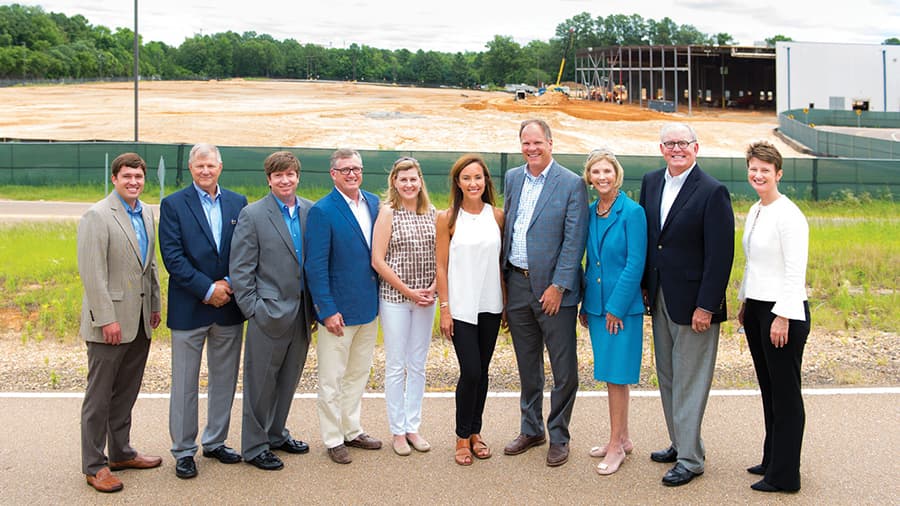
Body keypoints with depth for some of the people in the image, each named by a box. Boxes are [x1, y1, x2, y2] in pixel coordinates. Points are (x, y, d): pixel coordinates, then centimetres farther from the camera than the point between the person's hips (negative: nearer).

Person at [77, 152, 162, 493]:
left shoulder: (146, 215, 11)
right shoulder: (97, 216, -12)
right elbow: (92, 273, -16)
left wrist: (155, 305, 15)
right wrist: (107, 319, -19)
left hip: (140, 322, 7)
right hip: (110, 321, -7)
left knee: (126, 393, 16)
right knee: (99, 396, 3)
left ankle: (121, 452, 28)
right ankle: (94, 465, 11)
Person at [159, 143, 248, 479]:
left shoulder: (238, 203, 7)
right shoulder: (173, 205, -3)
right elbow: (172, 256, -11)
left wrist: (229, 284, -12)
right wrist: (208, 289, -16)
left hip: (229, 307, 4)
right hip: (189, 309, -3)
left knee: (225, 380, 12)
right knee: (185, 384, 5)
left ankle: (215, 442, 27)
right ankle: (184, 451, 16)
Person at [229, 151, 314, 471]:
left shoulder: (311, 212, 6)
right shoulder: (252, 215, -7)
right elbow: (240, 269, -7)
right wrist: (252, 309, -11)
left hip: (301, 313, 5)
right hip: (269, 313, -5)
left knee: (288, 381, 17)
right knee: (261, 382, 4)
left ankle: (276, 434, 34)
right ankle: (254, 447, 17)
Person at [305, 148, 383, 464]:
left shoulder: (374, 204, 5)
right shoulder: (322, 211, -13)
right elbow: (316, 266, -14)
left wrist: (379, 297, 6)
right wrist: (327, 311, -18)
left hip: (369, 306, 6)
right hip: (339, 309, -6)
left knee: (359, 373, 18)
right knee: (332, 379, 5)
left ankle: (352, 430, 32)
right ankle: (333, 439, 19)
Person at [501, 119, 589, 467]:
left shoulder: (572, 184, -8)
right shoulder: (512, 178, 10)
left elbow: (574, 241, -11)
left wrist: (558, 286, -15)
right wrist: (503, 278, 10)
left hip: (553, 289, -5)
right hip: (517, 284, 5)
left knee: (564, 369, 1)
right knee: (527, 365, 16)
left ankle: (559, 437, 16)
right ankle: (531, 429, 30)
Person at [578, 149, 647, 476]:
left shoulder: (632, 212, -12)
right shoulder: (590, 212, 8)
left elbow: (635, 264, -14)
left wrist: (616, 306, -15)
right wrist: (586, 303, 12)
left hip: (622, 306, -7)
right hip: (597, 304, 7)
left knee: (616, 375, -2)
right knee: (609, 374, 14)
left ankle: (616, 445, 9)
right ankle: (622, 439, 27)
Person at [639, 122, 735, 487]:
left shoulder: (712, 192, -14)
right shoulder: (651, 182, 7)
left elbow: (721, 255, -16)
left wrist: (705, 306, -18)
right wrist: (644, 285, 10)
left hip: (692, 301, -7)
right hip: (659, 298, 7)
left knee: (689, 381, 1)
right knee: (667, 378, 16)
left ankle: (690, 458, 12)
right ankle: (679, 443, 30)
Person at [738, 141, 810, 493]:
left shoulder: (788, 215, -15)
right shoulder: (754, 212, 12)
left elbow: (795, 271, -18)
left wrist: (782, 317, -19)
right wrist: (744, 302, 20)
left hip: (783, 310, -9)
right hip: (756, 306, 9)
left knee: (785, 391, 0)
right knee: (768, 388, 16)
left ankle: (784, 475, 9)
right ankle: (772, 460, 27)